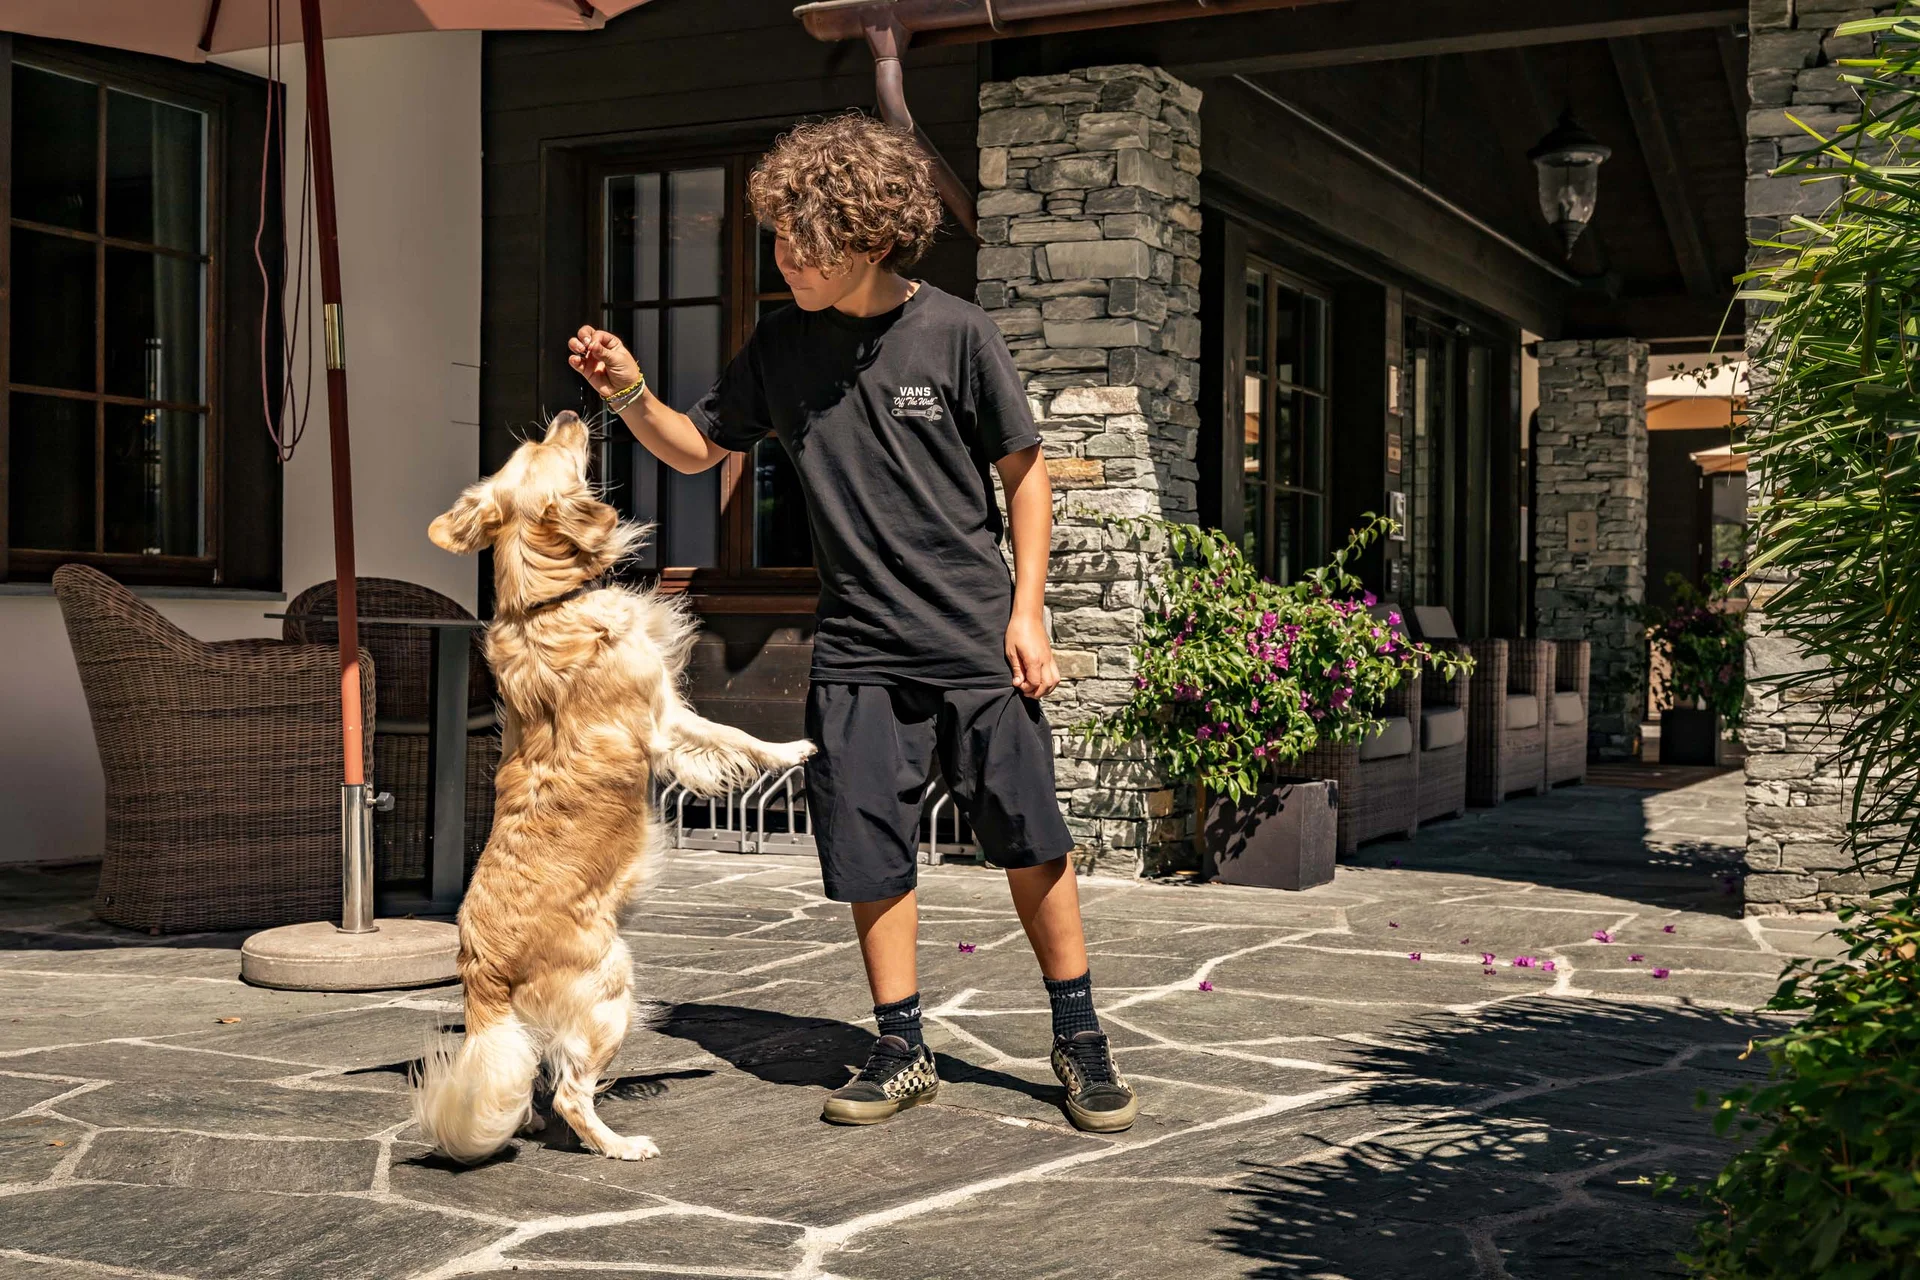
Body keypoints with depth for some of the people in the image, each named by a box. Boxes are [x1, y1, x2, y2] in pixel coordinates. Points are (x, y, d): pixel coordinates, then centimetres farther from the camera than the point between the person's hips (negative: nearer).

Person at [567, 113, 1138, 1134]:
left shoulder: (955, 333, -7)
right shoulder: (781, 345, 2)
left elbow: (1023, 470, 1)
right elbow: (697, 447, 12)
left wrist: (1027, 610, -4)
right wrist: (631, 395, -8)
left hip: (975, 640, -3)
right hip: (855, 651, 3)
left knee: (1030, 841, 2)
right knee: (871, 853, 4)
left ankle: (1079, 1040, 19)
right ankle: (902, 1053, 20)